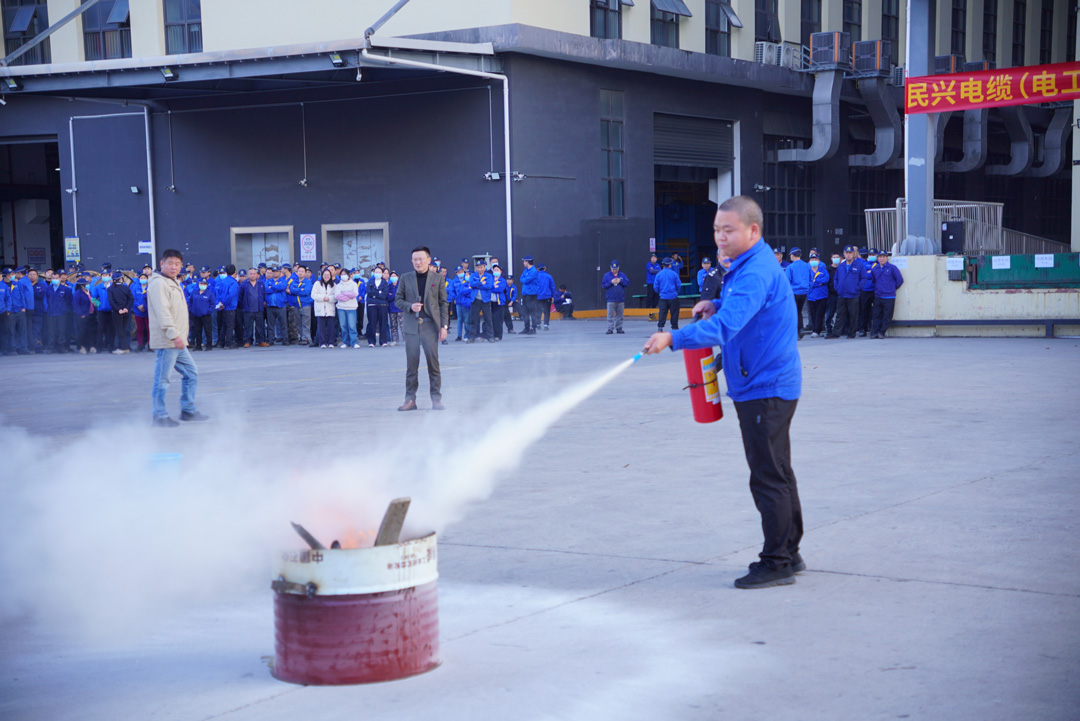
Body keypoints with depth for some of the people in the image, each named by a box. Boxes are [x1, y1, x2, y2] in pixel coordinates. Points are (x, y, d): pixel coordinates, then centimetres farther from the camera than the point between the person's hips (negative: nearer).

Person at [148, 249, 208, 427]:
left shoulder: (174, 283, 20)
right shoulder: (158, 283, -12)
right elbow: (162, 312, -20)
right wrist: (174, 334, -24)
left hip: (178, 342, 10)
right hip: (166, 341, -10)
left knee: (191, 373, 14)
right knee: (162, 379, -4)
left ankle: (188, 410, 22)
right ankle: (160, 416, 3)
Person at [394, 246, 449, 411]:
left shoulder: (437, 279, 5)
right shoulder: (405, 278, 8)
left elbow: (443, 303, 5)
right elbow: (398, 299, 10)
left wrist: (444, 326, -2)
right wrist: (410, 306, -10)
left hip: (430, 325, -1)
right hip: (412, 326, 1)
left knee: (433, 362, -3)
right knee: (411, 363, 1)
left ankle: (436, 399, 4)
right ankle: (410, 399, 6)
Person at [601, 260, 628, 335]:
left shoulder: (622, 275, 9)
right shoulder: (607, 275, 5)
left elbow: (627, 283, 3)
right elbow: (603, 285, 0)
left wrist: (620, 281, -11)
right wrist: (611, 282, -13)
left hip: (621, 299, 2)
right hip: (611, 300, -2)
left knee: (619, 315, 7)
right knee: (610, 315, -7)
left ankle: (619, 328, 15)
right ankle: (610, 329, -5)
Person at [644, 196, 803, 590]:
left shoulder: (756, 272, -22)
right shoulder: (748, 266, 12)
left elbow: (725, 326, -35)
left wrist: (673, 338, -44)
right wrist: (716, 305, 11)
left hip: (766, 389, -11)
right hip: (765, 385, 11)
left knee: (769, 477, -5)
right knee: (777, 473, 17)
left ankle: (777, 562, 2)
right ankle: (788, 554, 27)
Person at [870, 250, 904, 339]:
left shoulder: (892, 268, -3)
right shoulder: (875, 268, 11)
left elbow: (900, 280, 0)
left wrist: (893, 288, 7)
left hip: (889, 297, -4)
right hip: (877, 296, 4)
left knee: (887, 316, -2)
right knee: (877, 315, 3)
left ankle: (882, 332, 4)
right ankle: (875, 332, 6)